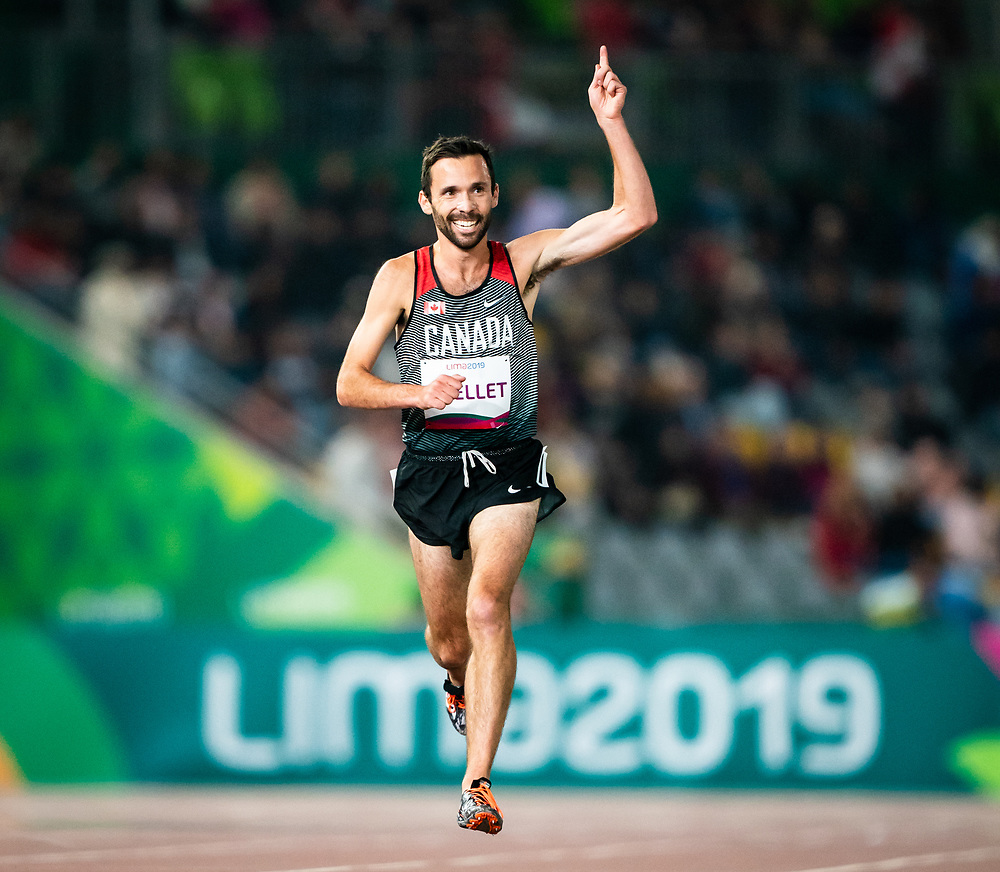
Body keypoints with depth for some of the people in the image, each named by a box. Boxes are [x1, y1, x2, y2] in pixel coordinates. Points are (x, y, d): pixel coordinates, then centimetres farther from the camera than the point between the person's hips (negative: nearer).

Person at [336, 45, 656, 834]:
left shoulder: (523, 262, -3)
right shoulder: (400, 278, -2)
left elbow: (635, 216, -11)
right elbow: (350, 384, -1)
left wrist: (611, 122, -19)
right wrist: (419, 392, -20)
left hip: (508, 468, -2)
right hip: (431, 466, 2)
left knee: (487, 606, -23)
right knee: (447, 638, 13)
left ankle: (478, 782, -22)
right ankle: (461, 686, 52)